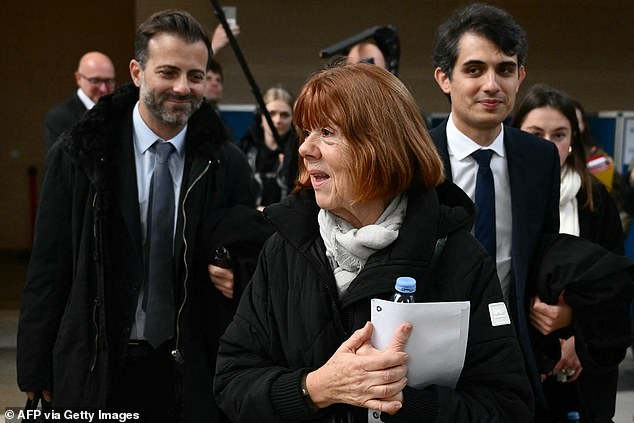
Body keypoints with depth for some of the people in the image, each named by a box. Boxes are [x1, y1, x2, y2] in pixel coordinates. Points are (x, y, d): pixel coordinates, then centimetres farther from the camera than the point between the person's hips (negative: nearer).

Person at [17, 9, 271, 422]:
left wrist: (239, 274, -16)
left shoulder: (227, 163, -2)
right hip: (97, 369, -1)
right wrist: (37, 373, -3)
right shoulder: (78, 155, -6)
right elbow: (49, 268, -3)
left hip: (192, 370, 1)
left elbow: (251, 252, 8)